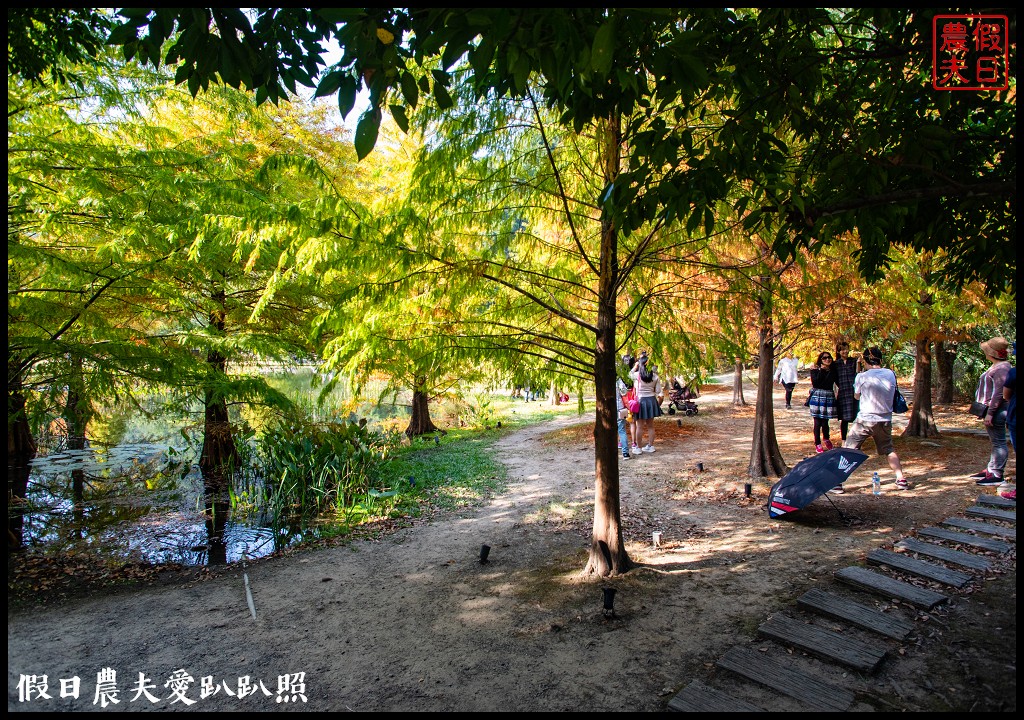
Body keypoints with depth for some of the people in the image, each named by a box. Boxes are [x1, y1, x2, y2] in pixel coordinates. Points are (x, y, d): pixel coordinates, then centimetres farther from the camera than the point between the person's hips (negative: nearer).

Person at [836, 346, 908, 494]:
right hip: (885, 420, 4)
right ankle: (901, 480, 24)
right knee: (889, 450, 25)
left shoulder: (862, 376, -10)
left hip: (865, 420, -4)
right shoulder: (891, 374, 0)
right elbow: (892, 393, 16)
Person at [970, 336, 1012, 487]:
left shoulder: (1002, 368, -17)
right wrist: (988, 412, 24)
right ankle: (990, 470, 25)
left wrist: (990, 412, -24)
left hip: (997, 410, -11)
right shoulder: (996, 367, 16)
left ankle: (997, 475, -3)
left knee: (998, 442, -6)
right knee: (995, 442, 16)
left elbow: (999, 393, -23)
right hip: (991, 409, 11)